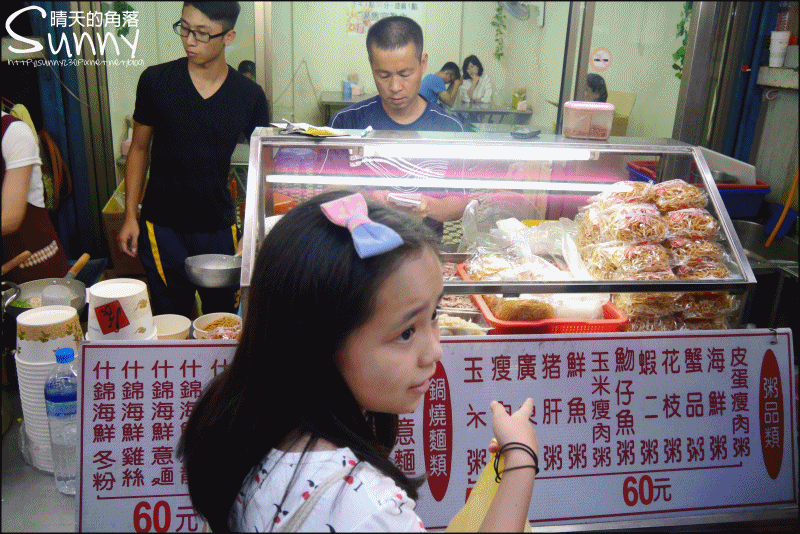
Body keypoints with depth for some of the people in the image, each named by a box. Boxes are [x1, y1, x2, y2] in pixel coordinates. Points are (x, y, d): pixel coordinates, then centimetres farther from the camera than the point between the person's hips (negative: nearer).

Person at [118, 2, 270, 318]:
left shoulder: (250, 96, -3)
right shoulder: (156, 81, -4)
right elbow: (139, 148, 6)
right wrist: (130, 216, 2)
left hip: (220, 228, 1)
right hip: (162, 227, 0)